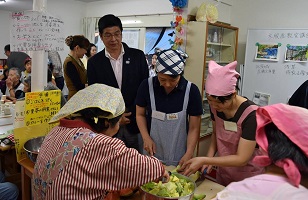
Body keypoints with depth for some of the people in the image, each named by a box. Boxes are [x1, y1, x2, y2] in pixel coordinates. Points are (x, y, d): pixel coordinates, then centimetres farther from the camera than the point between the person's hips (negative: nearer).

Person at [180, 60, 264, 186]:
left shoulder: (251, 115, -29)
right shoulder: (215, 106, -13)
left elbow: (242, 159, -26)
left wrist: (204, 160, -30)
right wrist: (209, 158, -11)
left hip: (247, 180, -5)